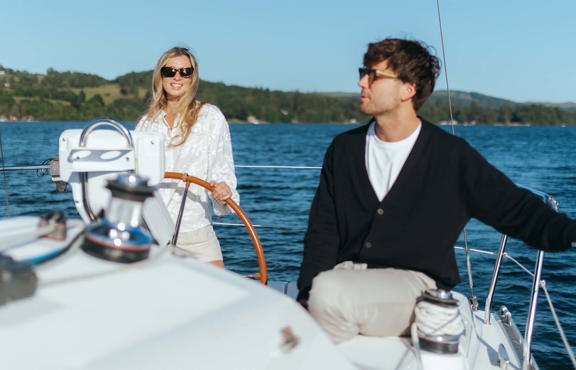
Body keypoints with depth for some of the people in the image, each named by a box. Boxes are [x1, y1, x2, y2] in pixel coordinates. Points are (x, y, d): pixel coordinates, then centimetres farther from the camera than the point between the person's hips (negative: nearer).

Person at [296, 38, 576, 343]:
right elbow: (322, 229, 4)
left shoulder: (453, 157, 0)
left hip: (415, 284, -2)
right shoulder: (344, 148, 9)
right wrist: (309, 292, -11)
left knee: (330, 292, -30)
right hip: (345, 276, 3)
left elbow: (518, 209, 2)